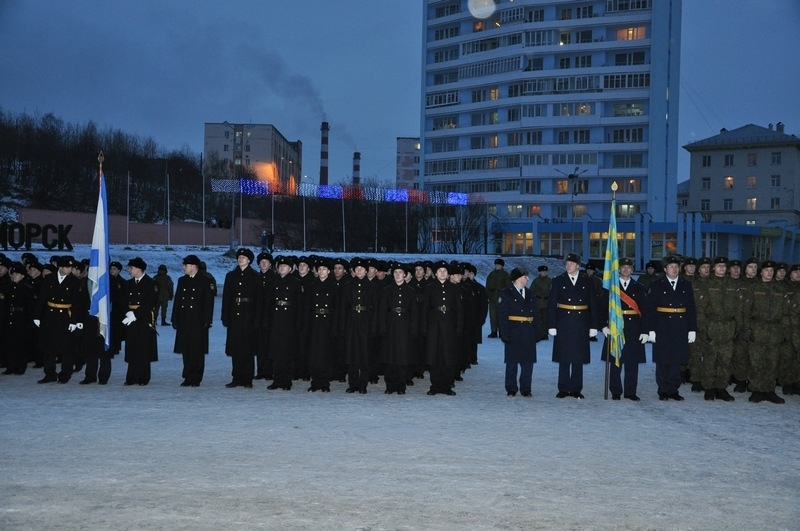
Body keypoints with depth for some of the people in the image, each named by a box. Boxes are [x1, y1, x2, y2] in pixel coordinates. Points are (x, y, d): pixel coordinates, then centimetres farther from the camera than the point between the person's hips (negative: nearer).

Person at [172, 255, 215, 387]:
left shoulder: (205, 281, -1)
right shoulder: (182, 280, 15)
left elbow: (208, 302, -5)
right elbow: (177, 300, 15)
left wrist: (206, 321, -11)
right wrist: (175, 320, 9)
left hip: (198, 322, -5)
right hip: (184, 322, 5)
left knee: (197, 351, -2)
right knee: (186, 351, 6)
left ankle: (195, 378, 4)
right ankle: (188, 377, 12)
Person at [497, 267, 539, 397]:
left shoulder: (530, 294, 14)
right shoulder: (506, 294, -2)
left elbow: (536, 314, 12)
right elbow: (502, 315, -7)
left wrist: (537, 332, 4)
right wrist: (504, 333, -15)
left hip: (529, 334, 4)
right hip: (513, 333, -4)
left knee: (528, 362, 4)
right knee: (512, 361, 2)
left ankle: (525, 389, 12)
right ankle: (511, 389, 11)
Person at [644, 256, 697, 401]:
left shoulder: (686, 285, 10)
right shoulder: (657, 285, 2)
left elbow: (691, 308, 9)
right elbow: (650, 308, -2)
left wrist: (692, 329, 2)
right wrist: (651, 329, -9)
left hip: (680, 328, 2)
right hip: (662, 327, -2)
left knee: (676, 360, 5)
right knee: (662, 360, 1)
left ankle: (674, 390, 12)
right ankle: (663, 391, 9)